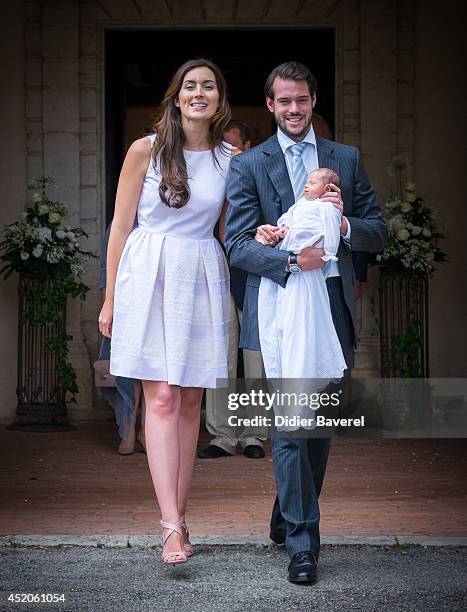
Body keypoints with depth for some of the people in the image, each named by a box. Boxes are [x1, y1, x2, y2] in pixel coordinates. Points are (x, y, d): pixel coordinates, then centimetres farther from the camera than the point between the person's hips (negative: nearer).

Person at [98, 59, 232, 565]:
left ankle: (177, 514, 14)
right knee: (162, 399, -9)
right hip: (150, 276, -3)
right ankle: (172, 527, -12)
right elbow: (121, 225, 3)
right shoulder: (145, 151, 0)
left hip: (203, 280, 3)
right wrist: (111, 299, 2)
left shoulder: (230, 159, 8)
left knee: (190, 401, 5)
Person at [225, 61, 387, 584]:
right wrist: (291, 260, -21)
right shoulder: (248, 165, 5)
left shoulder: (347, 159, 14)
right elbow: (237, 245, -4)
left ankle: (288, 519, 28)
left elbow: (378, 233, 12)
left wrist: (344, 224, -10)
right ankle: (301, 541, -3)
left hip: (333, 304, 4)